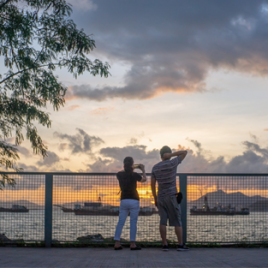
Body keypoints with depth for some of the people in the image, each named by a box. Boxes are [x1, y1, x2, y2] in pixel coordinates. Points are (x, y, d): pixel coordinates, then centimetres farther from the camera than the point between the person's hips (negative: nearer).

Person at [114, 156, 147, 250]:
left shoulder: (119, 175, -1)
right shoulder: (134, 175, -10)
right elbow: (144, 179, 10)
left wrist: (134, 167, 28)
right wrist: (143, 170, 25)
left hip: (123, 201, 3)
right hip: (134, 201, -3)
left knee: (121, 222, 6)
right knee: (133, 222, 1)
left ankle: (117, 243, 2)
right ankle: (132, 244, -1)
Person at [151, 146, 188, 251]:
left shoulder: (155, 167, 4)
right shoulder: (173, 163, -8)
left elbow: (152, 184, 4)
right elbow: (185, 152, 0)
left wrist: (155, 198, 13)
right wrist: (171, 155, -9)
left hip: (161, 197, 4)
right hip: (172, 196, -4)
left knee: (163, 221, 2)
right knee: (177, 221, 1)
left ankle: (164, 244, 0)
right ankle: (180, 244, 0)